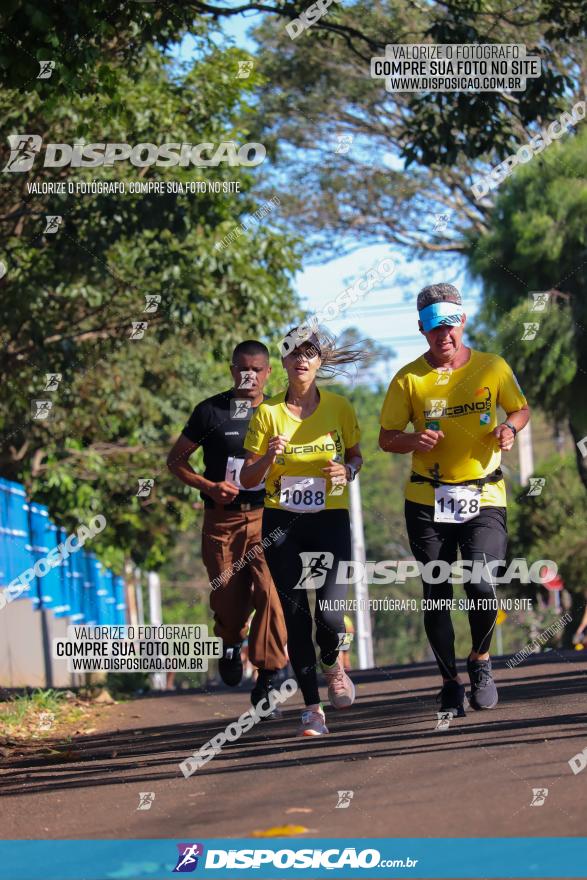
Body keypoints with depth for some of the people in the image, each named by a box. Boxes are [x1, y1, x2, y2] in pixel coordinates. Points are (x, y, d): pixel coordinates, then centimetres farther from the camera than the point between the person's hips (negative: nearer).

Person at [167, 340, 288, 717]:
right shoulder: (211, 411, 2)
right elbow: (176, 460, 8)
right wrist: (210, 487, -8)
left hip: (265, 516, 0)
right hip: (222, 517, 0)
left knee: (269, 591, -18)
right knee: (228, 598, 3)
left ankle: (267, 681, -14)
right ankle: (231, 642, 40)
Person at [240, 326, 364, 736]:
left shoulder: (339, 407, 1)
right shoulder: (268, 413, -1)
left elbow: (356, 455, 16)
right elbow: (247, 479, 3)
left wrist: (348, 471, -6)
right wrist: (268, 457, -17)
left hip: (331, 520, 0)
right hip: (282, 524, 0)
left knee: (330, 612, -14)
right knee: (295, 616, -2)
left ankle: (332, 664, 22)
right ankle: (312, 707, 9)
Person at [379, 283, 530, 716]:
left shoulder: (492, 368, 1)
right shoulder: (409, 379, -1)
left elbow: (521, 409, 14)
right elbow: (387, 438, 4)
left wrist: (509, 428, -8)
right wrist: (413, 441, -18)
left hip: (484, 497, -1)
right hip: (427, 500, 1)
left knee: (482, 586, -16)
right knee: (437, 596, 3)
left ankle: (481, 659, 12)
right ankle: (450, 681, 19)